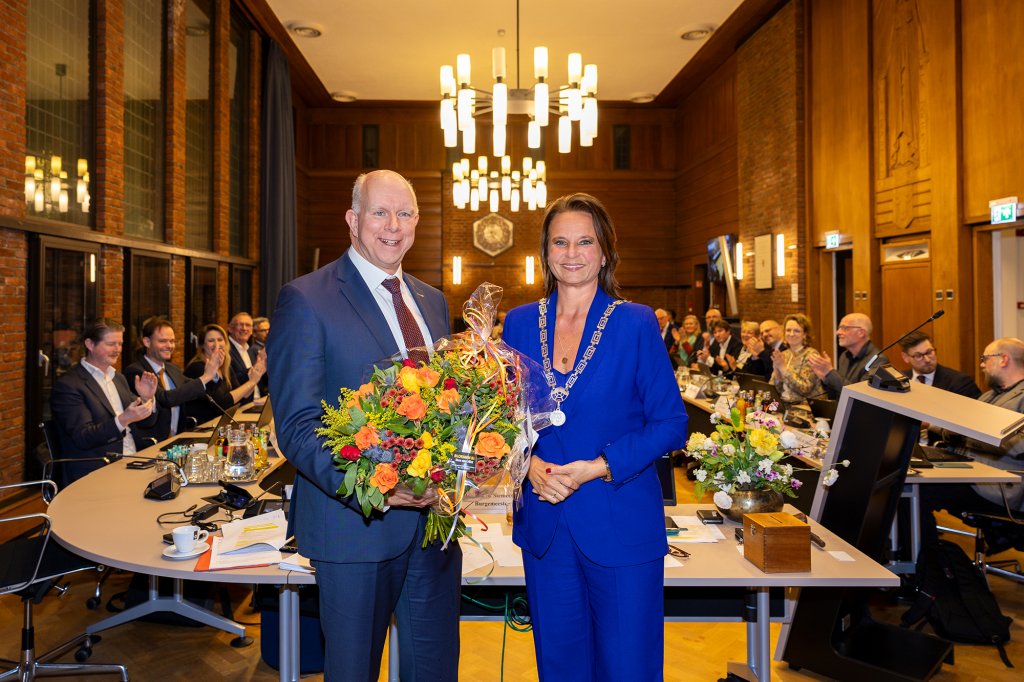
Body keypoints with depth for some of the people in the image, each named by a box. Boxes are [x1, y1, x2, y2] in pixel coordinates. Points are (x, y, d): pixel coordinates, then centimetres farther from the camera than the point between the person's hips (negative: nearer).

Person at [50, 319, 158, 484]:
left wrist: (147, 398, -5)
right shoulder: (68, 385, -6)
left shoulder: (119, 378, 16)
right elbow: (82, 438, -15)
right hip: (94, 475, -7)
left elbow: (146, 422, 16)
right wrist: (122, 420, -31)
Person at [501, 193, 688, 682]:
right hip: (544, 526, 3)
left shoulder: (636, 323, -5)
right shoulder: (520, 323, 4)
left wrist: (600, 467, -17)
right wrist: (528, 463, -11)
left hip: (621, 526, -2)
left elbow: (671, 423, -5)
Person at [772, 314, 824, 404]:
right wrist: (776, 369, -11)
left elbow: (804, 389, -18)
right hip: (783, 403, 5)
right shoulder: (783, 355, 10)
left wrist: (783, 367, -17)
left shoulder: (811, 355, -6)